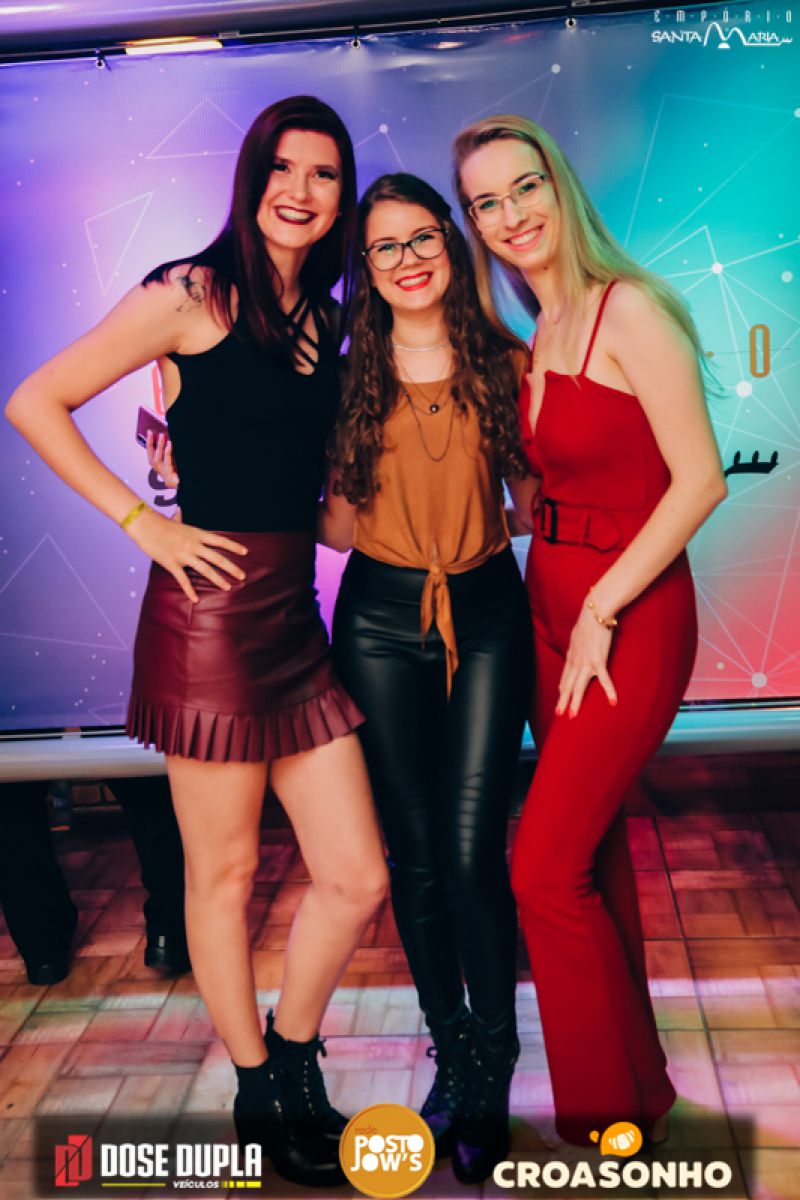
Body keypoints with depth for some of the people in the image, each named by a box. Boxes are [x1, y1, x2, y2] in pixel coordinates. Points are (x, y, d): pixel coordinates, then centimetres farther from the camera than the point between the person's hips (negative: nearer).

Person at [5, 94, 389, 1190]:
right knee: (225, 872, 8)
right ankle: (259, 1097, 29)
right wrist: (143, 523, -10)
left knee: (357, 877, 7)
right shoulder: (193, 295, -5)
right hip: (210, 611, -7)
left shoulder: (322, 318, 16)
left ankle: (297, 1064, 32)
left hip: (297, 613, 7)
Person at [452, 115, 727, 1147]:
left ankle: (611, 1111, 16)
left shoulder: (630, 310, -13)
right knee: (593, 849, 16)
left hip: (631, 618, -8)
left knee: (546, 870, -6)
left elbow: (700, 480, -17)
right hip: (552, 608, 8)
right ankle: (631, 1077, 35)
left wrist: (601, 612, -16)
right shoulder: (538, 339, 11)